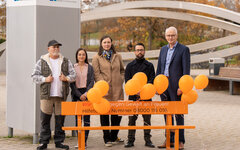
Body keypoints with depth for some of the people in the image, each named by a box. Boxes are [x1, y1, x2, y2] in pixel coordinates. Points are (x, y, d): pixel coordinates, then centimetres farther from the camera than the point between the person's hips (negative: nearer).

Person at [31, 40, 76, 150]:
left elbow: (73, 75, 13)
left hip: (61, 95, 2)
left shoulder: (66, 61, 13)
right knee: (45, 118, -2)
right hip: (46, 95, -2)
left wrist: (66, 78, -7)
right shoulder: (42, 62, 7)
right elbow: (34, 76, 4)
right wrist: (45, 79, -11)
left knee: (60, 119, 4)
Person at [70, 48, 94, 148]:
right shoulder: (72, 67, 7)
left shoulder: (90, 67, 9)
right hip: (76, 94, 0)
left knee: (86, 117, -4)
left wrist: (86, 94, -11)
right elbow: (71, 83, 1)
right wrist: (79, 95, -9)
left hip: (87, 94, 0)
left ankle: (85, 141, -2)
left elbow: (92, 82, 2)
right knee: (77, 117, -1)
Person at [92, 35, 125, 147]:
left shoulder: (117, 56, 14)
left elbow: (122, 70, 22)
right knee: (104, 114, 2)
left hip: (117, 89, 3)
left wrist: (121, 80, 5)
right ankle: (107, 139, 11)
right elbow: (96, 74, -2)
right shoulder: (97, 58, 4)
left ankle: (114, 137, 19)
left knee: (118, 113, 3)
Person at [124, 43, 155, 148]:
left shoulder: (149, 66, 10)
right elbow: (127, 81, 3)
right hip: (133, 96, 0)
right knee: (132, 119, 1)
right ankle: (130, 140, 7)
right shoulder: (130, 66, 10)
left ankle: (147, 140, 9)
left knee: (147, 119, 2)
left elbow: (152, 80, 1)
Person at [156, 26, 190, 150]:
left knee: (178, 114, 0)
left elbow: (186, 69, -9)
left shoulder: (184, 49, -4)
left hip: (176, 86, -6)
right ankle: (169, 140, 19)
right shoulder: (163, 49, 14)